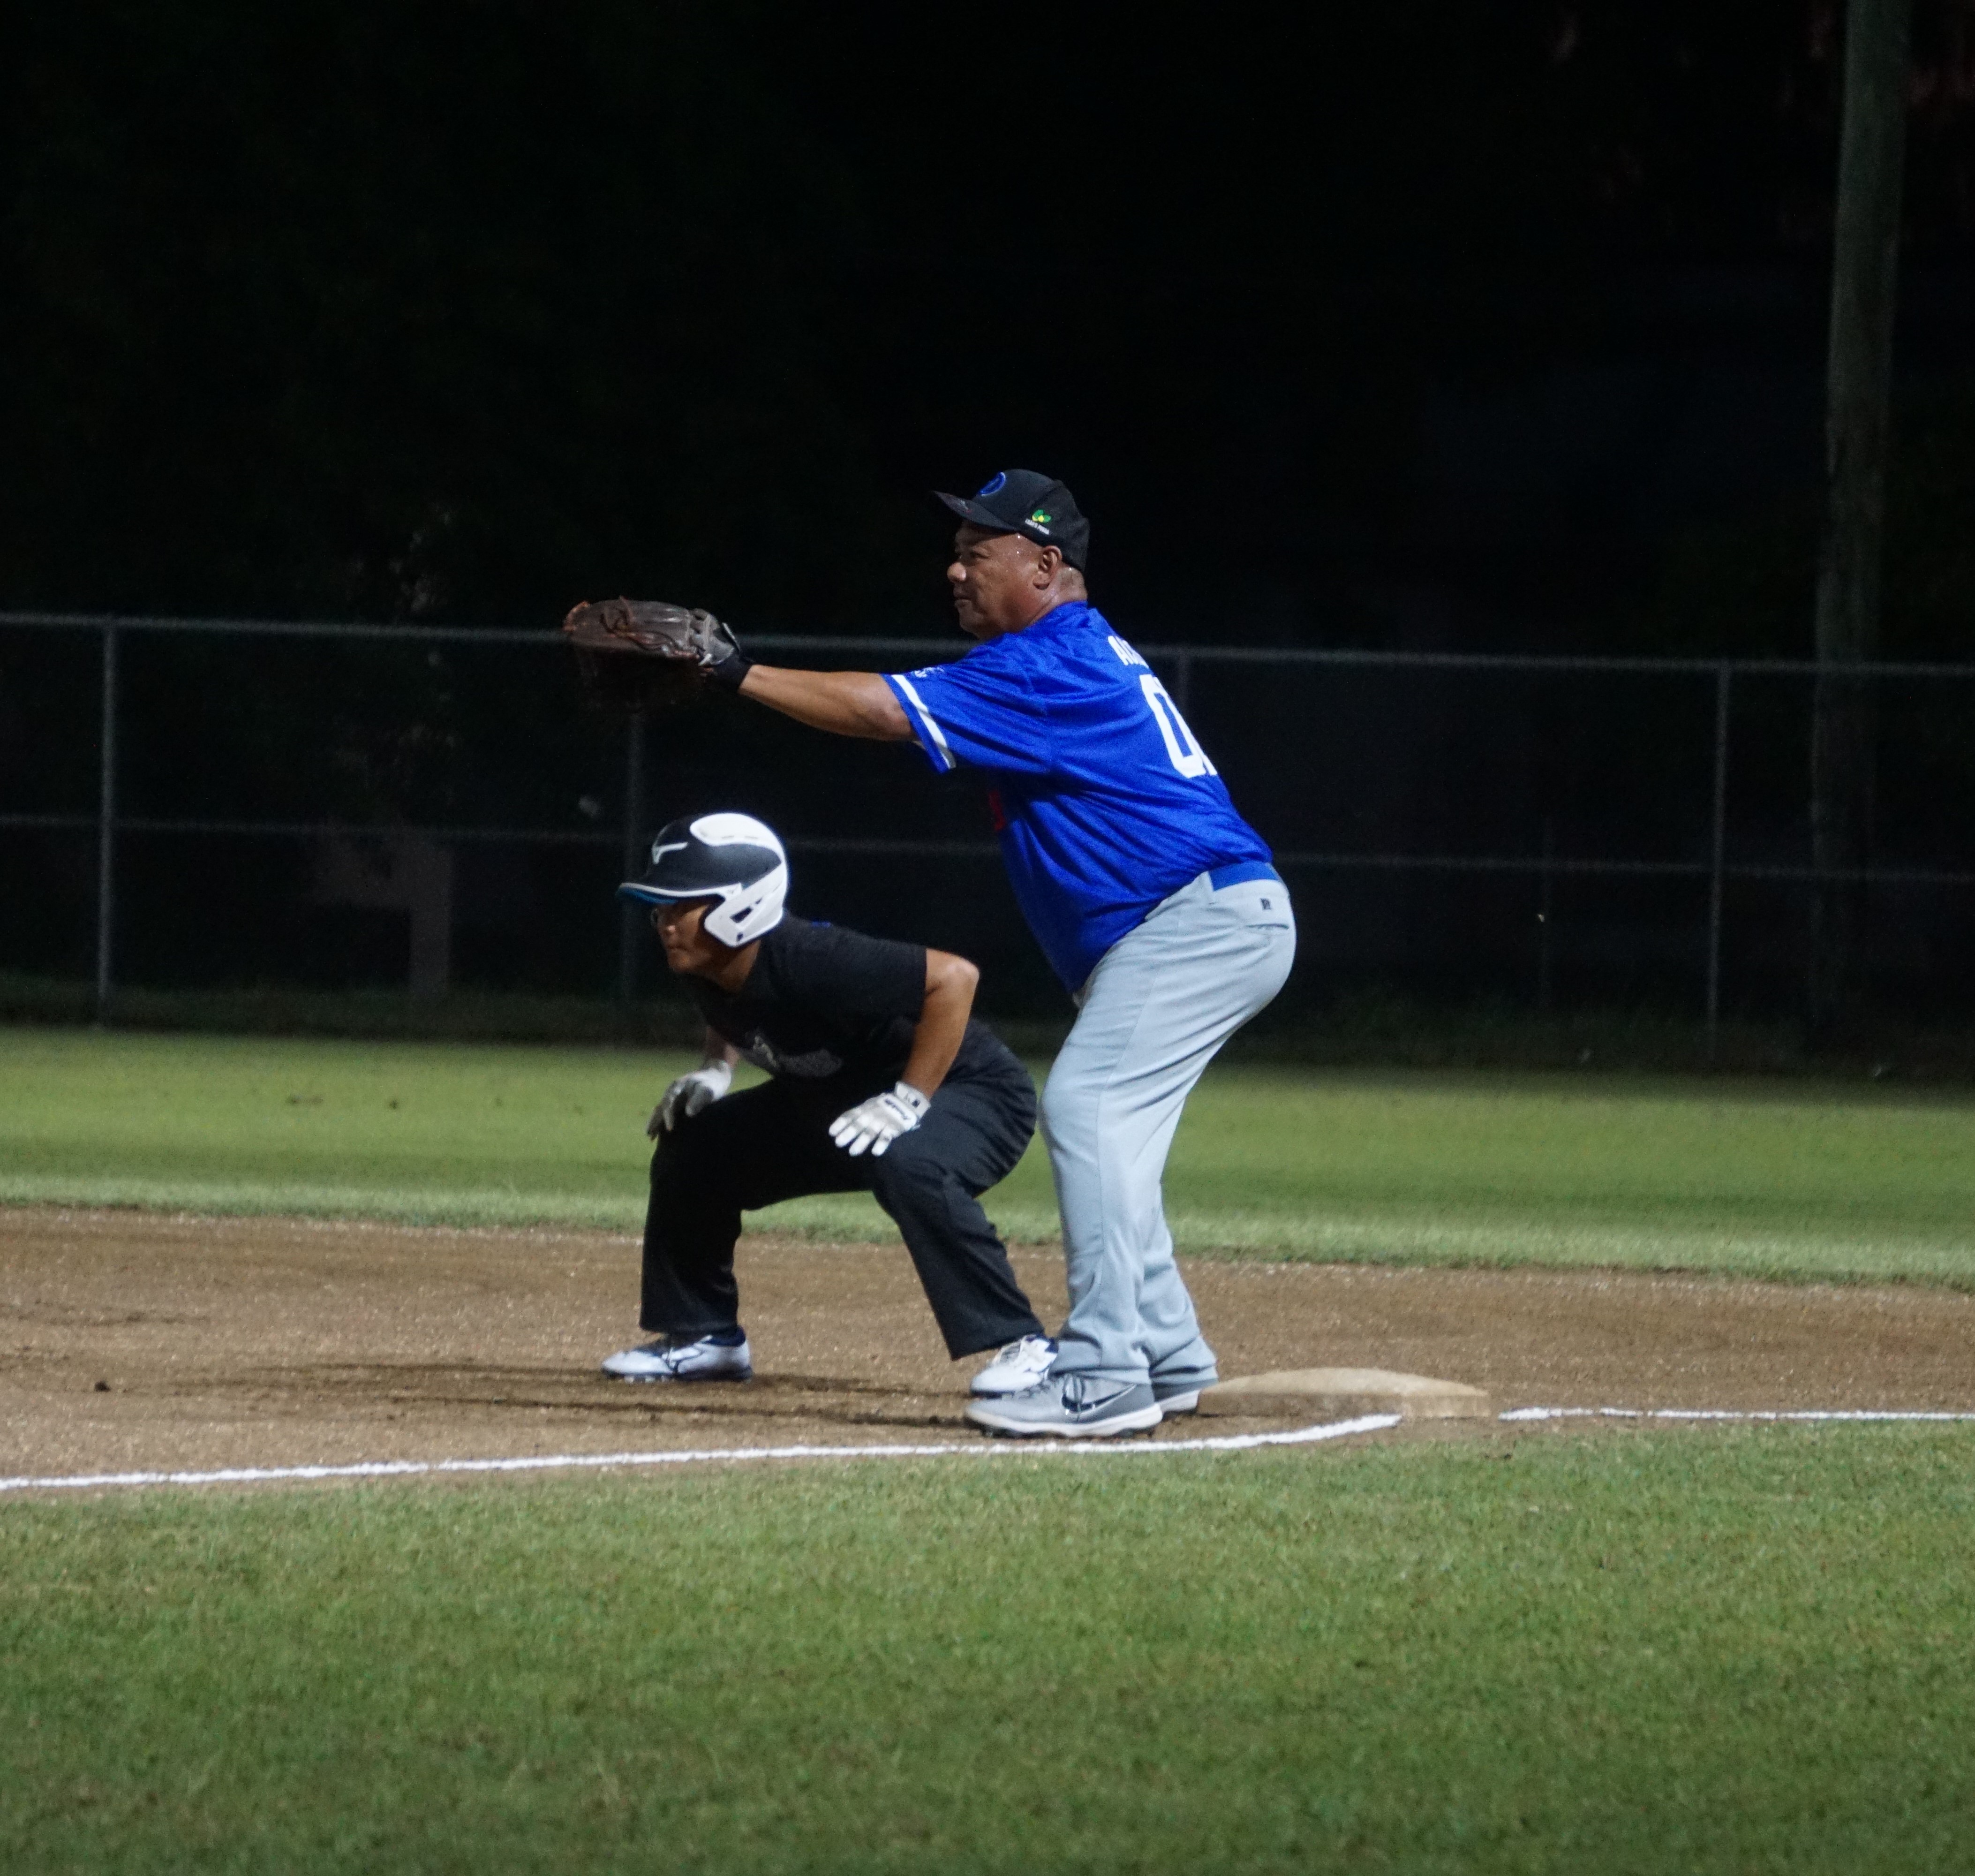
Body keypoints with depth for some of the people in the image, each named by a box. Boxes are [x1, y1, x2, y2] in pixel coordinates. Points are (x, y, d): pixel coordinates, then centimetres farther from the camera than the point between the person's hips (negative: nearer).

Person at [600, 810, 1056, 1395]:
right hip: (834, 1101, 9)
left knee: (906, 1165, -40)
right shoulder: (703, 969, -10)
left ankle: (1022, 1345, -31)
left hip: (972, 1090, -9)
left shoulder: (810, 963, -36)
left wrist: (909, 1102, -36)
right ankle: (706, 1337, 20)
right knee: (691, 1144, 3)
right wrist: (715, 1070, -2)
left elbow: (954, 976, -38)